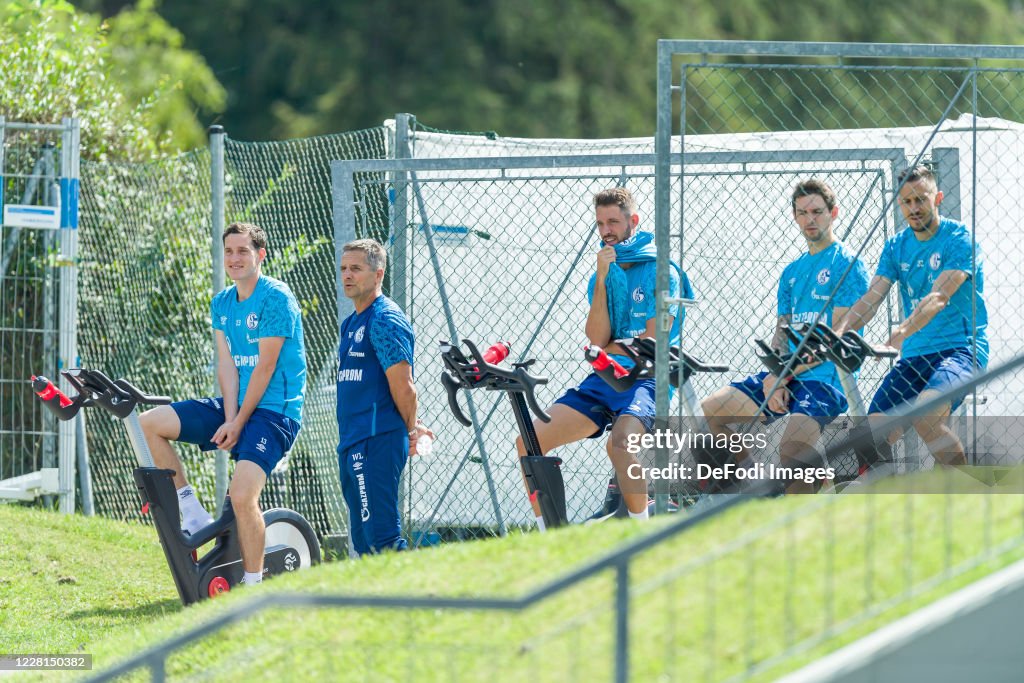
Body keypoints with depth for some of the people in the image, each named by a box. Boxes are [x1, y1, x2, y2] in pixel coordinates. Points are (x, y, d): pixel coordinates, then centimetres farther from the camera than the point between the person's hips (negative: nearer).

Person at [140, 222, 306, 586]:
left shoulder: (276, 297, -12)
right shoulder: (222, 303, 11)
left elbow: (265, 368, -15)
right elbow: (227, 364, 4)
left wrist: (238, 423, -14)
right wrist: (229, 419, -10)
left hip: (273, 411, -8)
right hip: (234, 406, 8)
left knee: (242, 494, -27)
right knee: (149, 424, -3)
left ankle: (253, 587, -16)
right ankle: (193, 513, 1)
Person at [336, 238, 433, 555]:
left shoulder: (385, 321, -12)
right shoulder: (351, 324, 19)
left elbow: (402, 386, -15)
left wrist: (411, 429, -1)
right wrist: (412, 426, 15)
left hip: (377, 445, -10)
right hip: (352, 445, 10)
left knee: (382, 537, -14)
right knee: (363, 540, 10)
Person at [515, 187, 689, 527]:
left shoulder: (660, 272, -2)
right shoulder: (602, 275, 14)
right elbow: (597, 340, -1)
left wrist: (607, 351, 0)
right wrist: (602, 281, -6)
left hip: (645, 380, -7)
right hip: (603, 383, 7)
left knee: (620, 442, -37)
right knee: (528, 443, -7)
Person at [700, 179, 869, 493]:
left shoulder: (847, 264, -4)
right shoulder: (792, 272, 20)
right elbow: (780, 333, 15)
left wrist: (785, 375, -14)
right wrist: (773, 378, -7)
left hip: (827, 378, -8)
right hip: (786, 377, 8)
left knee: (792, 447, -32)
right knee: (710, 410, 0)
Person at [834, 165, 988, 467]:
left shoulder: (959, 239, -8)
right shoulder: (896, 246, 11)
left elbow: (939, 298, -22)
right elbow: (870, 300, 2)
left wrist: (901, 333, -38)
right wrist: (838, 333, -18)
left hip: (960, 348, -7)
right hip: (913, 355, 7)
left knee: (924, 414, -33)